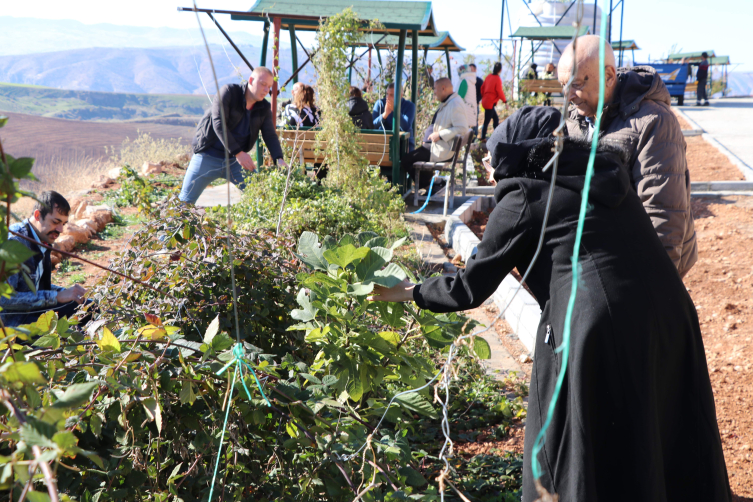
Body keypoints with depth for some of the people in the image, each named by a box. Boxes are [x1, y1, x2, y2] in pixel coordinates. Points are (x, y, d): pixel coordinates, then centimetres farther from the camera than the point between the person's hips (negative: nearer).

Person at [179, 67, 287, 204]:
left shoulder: (264, 108, 3)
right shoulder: (228, 92, -12)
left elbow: (270, 136, -1)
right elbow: (218, 123, -21)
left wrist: (279, 159, -23)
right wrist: (238, 153, -28)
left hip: (235, 161, 4)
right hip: (208, 158, -4)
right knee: (185, 201, 0)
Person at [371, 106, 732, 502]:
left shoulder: (522, 200, 1)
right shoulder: (604, 174, 18)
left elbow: (470, 290, 5)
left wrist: (409, 293, 22)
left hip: (598, 331, -6)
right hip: (669, 317, 6)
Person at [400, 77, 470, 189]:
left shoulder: (455, 104, -21)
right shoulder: (446, 102, 13)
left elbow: (462, 129, -28)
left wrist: (440, 135, -23)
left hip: (443, 150, -11)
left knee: (405, 161, -11)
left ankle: (430, 183, 3)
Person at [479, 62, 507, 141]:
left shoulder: (489, 76, 6)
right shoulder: (497, 79, -16)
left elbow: (482, 87, 11)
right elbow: (500, 92, -12)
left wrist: (483, 97, 23)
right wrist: (505, 101, 2)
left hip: (485, 101, 8)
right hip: (490, 103, -8)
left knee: (496, 118, 17)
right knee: (486, 121, -2)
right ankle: (483, 138, 3)